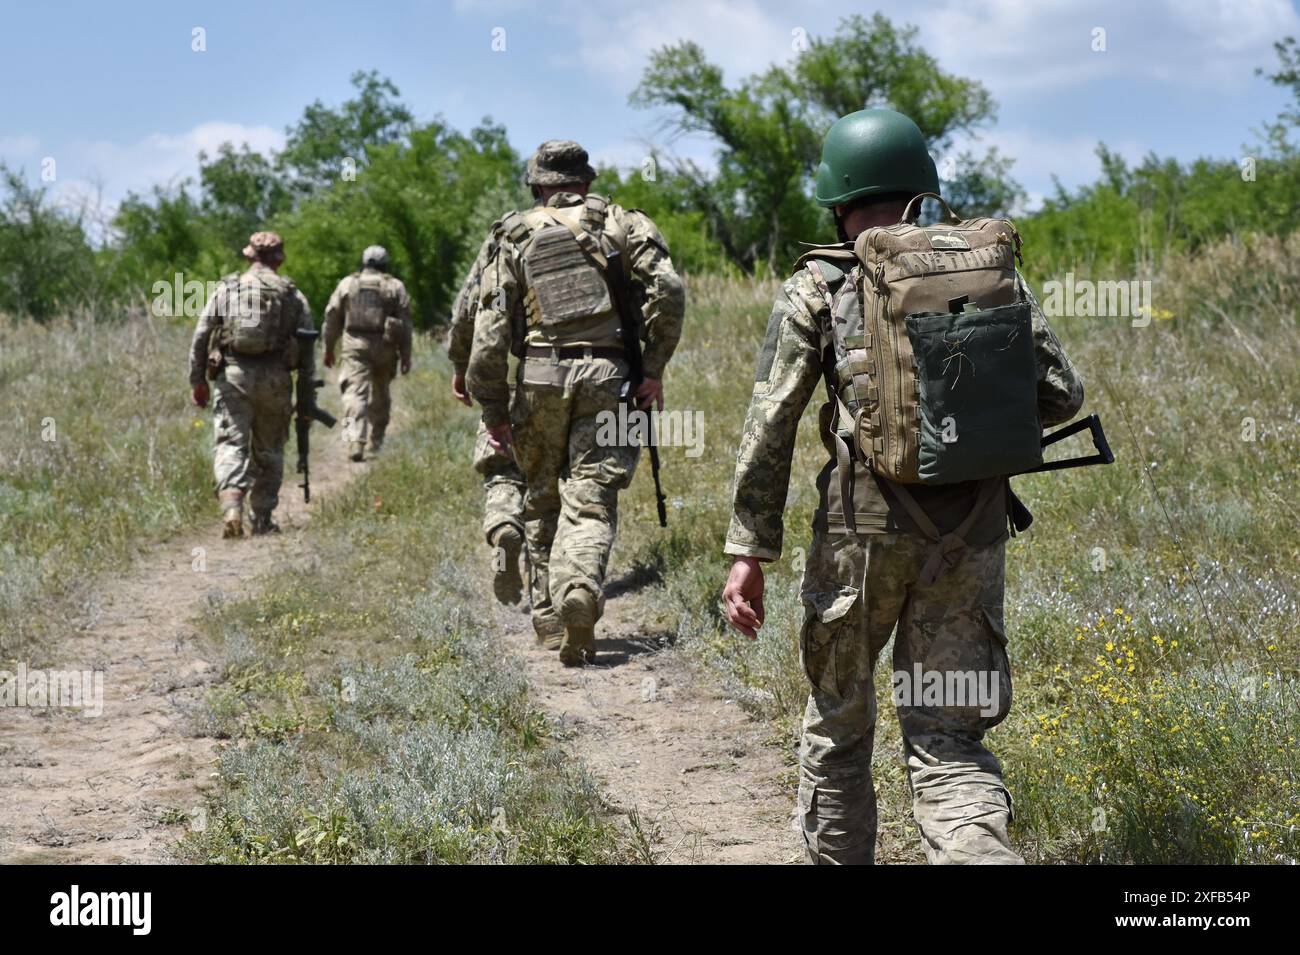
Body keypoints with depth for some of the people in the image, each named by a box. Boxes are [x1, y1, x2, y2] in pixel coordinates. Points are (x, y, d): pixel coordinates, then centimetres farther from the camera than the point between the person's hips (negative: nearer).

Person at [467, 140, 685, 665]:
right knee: (590, 502, -2)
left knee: (543, 502, 16)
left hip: (540, 379, 1)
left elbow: (491, 330, 3)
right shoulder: (620, 222, 8)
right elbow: (667, 289, -7)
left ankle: (551, 617, 23)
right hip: (608, 377, -1)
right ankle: (581, 588, -28)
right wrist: (654, 368, -1)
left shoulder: (514, 238, 9)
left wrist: (493, 409, 7)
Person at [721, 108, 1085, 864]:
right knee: (948, 738, 6)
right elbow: (1060, 394, 7)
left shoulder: (818, 289, 0)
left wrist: (749, 553, -4)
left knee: (838, 721, 19)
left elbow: (771, 426, -5)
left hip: (863, 526, -2)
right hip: (972, 528, 2)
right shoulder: (992, 269, 7)